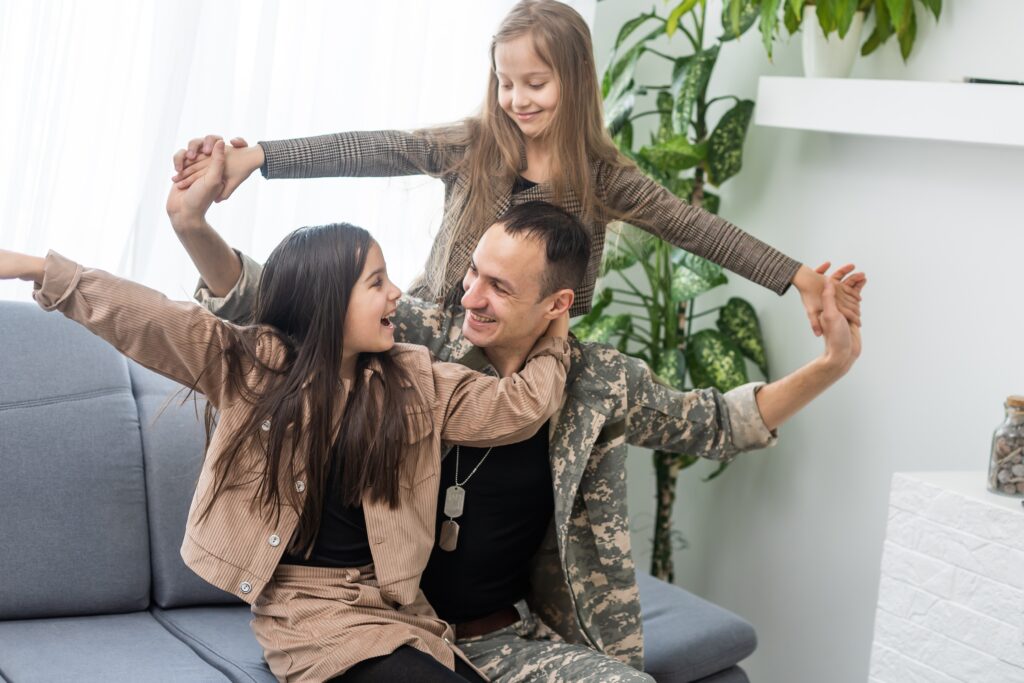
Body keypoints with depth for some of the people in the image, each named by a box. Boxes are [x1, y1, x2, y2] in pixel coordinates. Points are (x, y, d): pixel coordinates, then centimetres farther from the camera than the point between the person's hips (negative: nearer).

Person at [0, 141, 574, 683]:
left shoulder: (416, 382, 6)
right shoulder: (250, 365, -2)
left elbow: (513, 406, 5)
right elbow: (144, 319, -8)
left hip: (395, 607, 4)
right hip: (311, 611, -3)